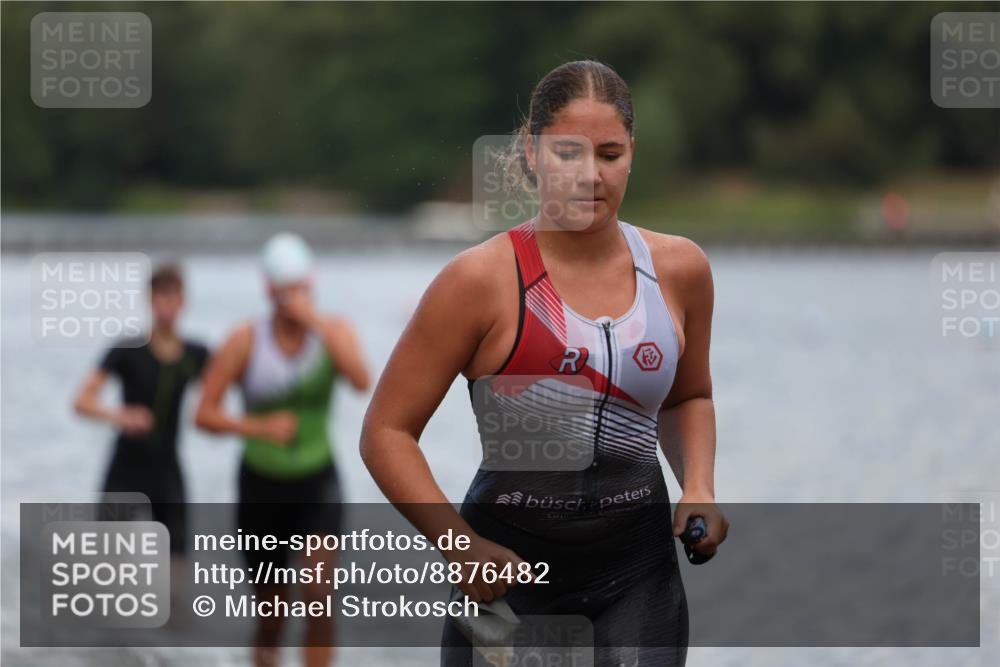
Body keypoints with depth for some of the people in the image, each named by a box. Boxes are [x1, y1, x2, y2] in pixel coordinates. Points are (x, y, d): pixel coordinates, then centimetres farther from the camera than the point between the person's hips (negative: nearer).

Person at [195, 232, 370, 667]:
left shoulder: (333, 332, -5)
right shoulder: (246, 341, -8)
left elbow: (361, 381, -25)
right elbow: (205, 414, -7)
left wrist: (316, 325, -28)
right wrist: (259, 427, -22)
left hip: (317, 483, 0)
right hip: (261, 483, 0)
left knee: (319, 591, -18)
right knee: (272, 606, 9)